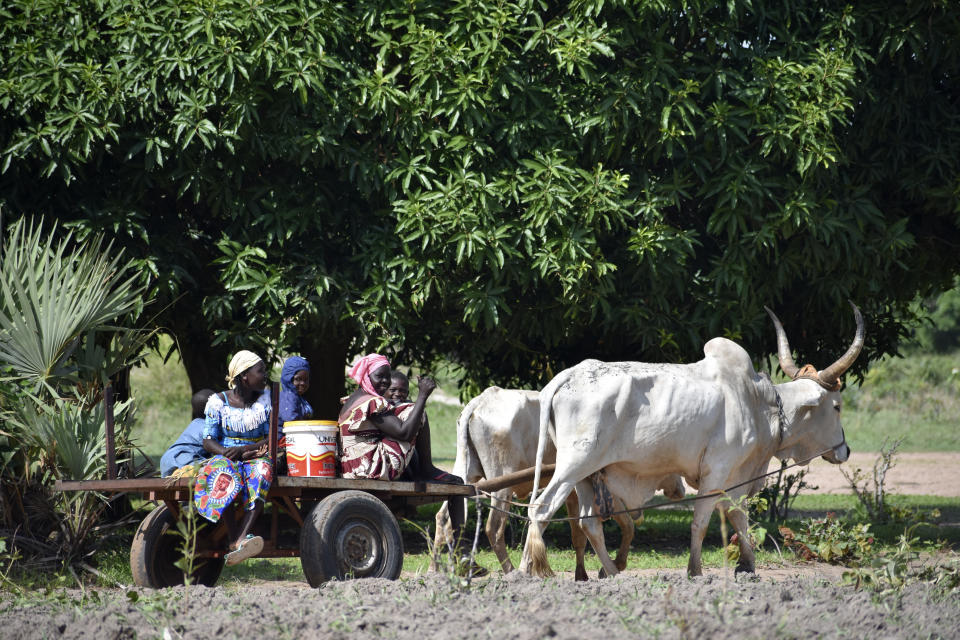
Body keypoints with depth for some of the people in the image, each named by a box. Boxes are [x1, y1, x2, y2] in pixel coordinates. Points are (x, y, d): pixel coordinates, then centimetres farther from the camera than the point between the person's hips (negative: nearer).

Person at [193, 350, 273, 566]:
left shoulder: (265, 400, 8)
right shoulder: (218, 402, 3)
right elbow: (208, 442, 1)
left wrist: (244, 450, -16)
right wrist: (227, 452, -20)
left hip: (256, 457, 1)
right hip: (225, 456, -1)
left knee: (261, 472, -37)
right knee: (225, 476, -38)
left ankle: (242, 538, -53)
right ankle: (234, 538, -43)